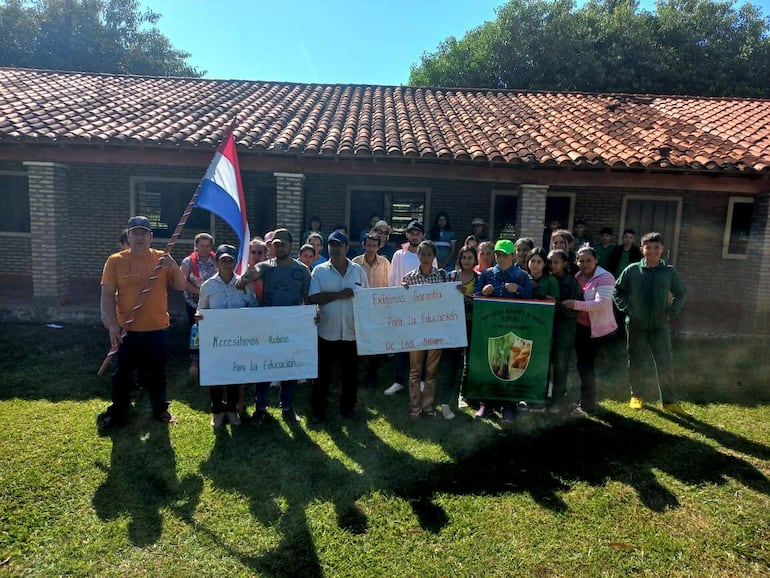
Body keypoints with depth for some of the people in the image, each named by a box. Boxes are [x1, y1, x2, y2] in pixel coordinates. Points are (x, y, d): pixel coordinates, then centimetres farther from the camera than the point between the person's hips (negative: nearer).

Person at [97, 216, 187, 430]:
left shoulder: (162, 259, 1)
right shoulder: (115, 261, -2)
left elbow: (180, 286, -1)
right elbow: (107, 295, -5)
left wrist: (174, 265, -18)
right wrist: (112, 324, -13)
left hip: (157, 329, 1)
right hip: (126, 330, 0)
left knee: (157, 372, 13)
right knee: (123, 373, 11)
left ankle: (161, 409, 29)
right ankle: (117, 412, 27)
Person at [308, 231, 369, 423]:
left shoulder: (358, 270, 4)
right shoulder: (319, 271, -2)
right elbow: (312, 298, -12)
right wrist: (339, 294, -18)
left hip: (352, 332, 2)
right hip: (327, 332, -2)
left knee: (350, 374, 13)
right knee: (322, 374, 8)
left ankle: (347, 408, 29)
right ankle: (318, 410, 23)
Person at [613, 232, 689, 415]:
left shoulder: (669, 272, -1)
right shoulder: (632, 270, -4)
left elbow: (681, 293, 11)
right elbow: (617, 290, 6)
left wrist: (672, 311, -1)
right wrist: (625, 308, -4)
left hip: (660, 325, 0)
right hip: (636, 325, 0)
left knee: (665, 364, 0)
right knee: (635, 363, 10)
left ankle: (669, 401, 12)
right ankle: (636, 396, 25)